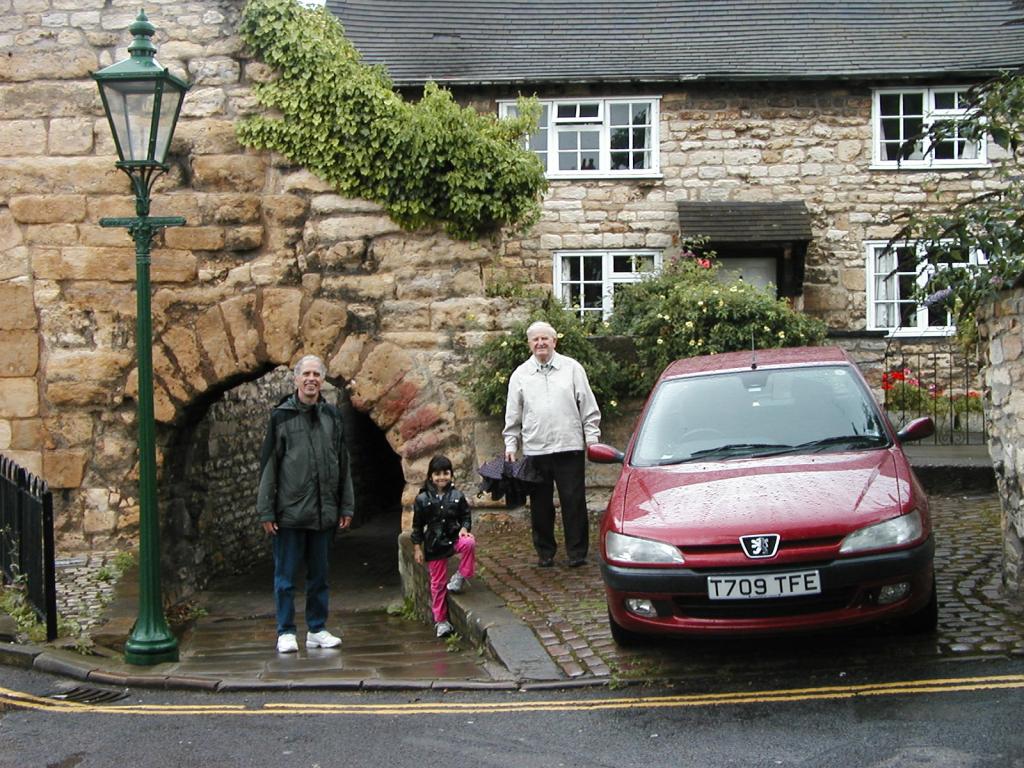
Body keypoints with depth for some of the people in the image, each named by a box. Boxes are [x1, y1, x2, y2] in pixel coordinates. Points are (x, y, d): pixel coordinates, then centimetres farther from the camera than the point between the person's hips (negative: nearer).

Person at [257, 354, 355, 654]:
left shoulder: (332, 416, 9)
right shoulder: (281, 416, -1)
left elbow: (343, 465, 13)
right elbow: (268, 465, -1)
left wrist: (346, 507, 9)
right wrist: (266, 510, -6)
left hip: (324, 513, 3)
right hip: (290, 513, -3)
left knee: (319, 575, 11)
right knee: (285, 575, 2)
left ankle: (317, 630, 19)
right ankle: (286, 632, 9)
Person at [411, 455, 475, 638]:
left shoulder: (457, 496, 1)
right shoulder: (422, 499, -2)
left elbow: (466, 516, 9)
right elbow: (417, 526, 3)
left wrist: (464, 528, -12)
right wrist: (417, 548, 2)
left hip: (454, 537, 1)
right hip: (434, 545, -1)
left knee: (469, 543, -34)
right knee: (437, 582, 3)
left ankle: (460, 578, -14)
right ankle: (440, 620, 14)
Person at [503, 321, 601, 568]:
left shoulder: (572, 368, 7)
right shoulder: (520, 375, 10)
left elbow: (589, 408, 8)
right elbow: (513, 417, 14)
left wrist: (592, 438, 2)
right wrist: (510, 446, 8)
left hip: (570, 447, -2)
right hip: (535, 450, 2)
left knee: (574, 502, -1)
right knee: (540, 505, 6)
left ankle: (577, 552, 7)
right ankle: (545, 552, 17)